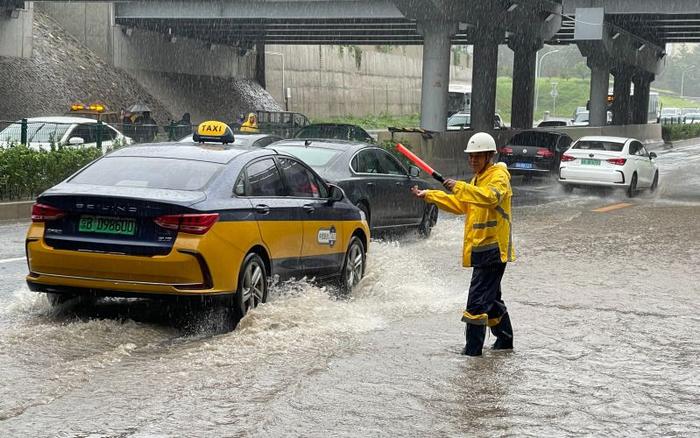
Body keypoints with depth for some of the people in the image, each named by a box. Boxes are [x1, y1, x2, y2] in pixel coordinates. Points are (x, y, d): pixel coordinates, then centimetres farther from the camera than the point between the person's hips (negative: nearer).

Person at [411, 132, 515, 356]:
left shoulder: (498, 176, -10)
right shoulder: (477, 179, 21)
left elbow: (491, 197, -32)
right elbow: (459, 205, 25)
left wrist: (459, 187, -40)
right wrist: (429, 195, 15)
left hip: (493, 248, -10)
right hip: (482, 248, 10)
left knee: (478, 298, -12)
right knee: (490, 297, 18)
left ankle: (473, 347, -11)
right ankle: (505, 339, 31)